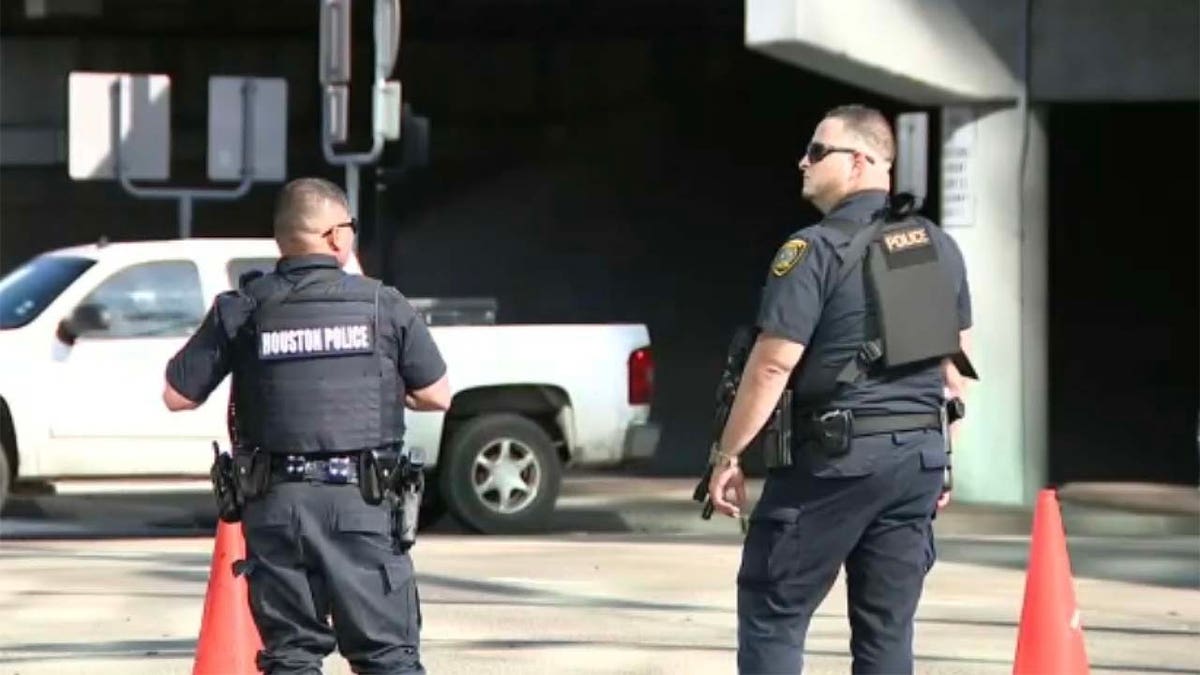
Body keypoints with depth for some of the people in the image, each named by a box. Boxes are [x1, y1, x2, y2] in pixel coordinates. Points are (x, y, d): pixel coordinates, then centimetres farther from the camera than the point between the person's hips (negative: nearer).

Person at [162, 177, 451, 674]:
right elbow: (437, 396, 5)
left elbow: (177, 396, 3)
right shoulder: (384, 305, 0)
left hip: (276, 503, 1)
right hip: (361, 502, -1)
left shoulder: (242, 310, 0)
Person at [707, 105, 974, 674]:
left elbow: (773, 366, -15)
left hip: (832, 460, -7)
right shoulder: (939, 248, 11)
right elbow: (956, 364, 16)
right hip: (917, 458, 7)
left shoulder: (816, 250, -12)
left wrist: (729, 457, -8)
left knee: (772, 614, 2)